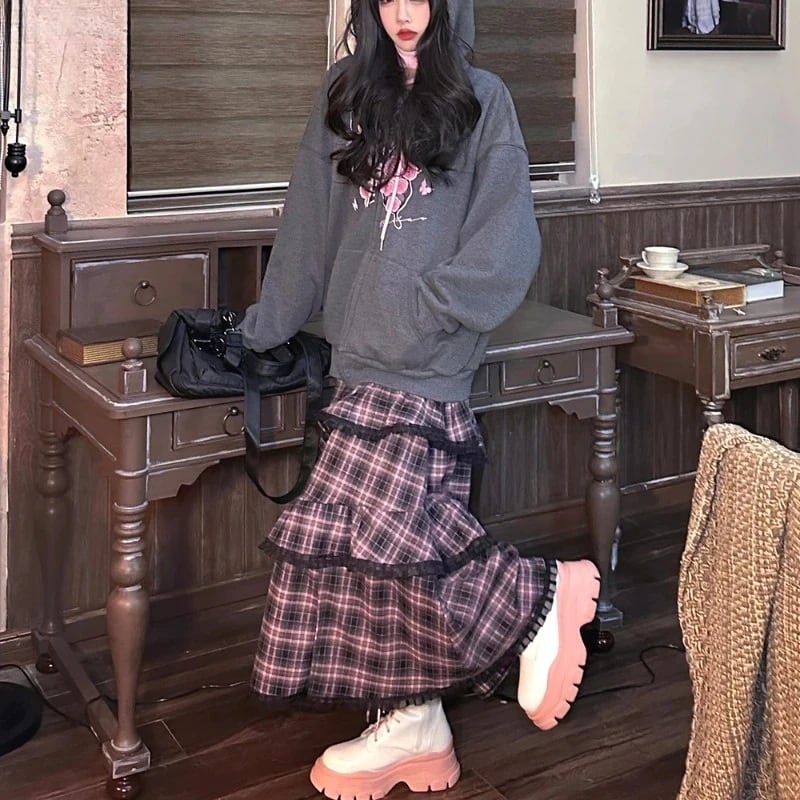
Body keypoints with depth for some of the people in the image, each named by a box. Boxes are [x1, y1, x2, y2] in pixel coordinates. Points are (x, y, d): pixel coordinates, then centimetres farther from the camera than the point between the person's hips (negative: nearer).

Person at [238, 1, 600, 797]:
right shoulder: (345, 94, 15)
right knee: (393, 536, 6)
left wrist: (421, 304, -13)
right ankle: (412, 720, 17)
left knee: (376, 524, -18)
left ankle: (535, 597, 0)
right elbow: (308, 225, 17)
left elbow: (505, 244, -5)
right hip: (362, 358, 5)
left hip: (427, 364, -5)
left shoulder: (482, 102, 2)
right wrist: (264, 326, 18)